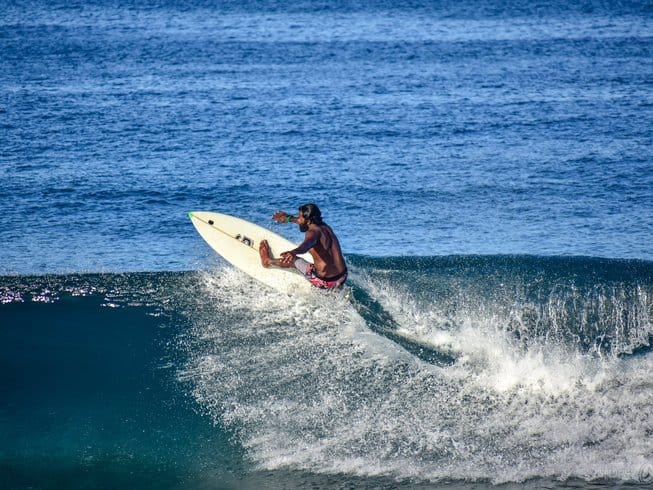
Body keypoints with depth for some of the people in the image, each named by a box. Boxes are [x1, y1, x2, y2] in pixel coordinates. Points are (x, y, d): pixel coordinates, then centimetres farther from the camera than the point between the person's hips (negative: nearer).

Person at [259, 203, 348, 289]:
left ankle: (267, 261, 42)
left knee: (294, 260, 15)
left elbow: (308, 243, -45)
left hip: (326, 282, -7)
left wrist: (294, 252, -65)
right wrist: (289, 218, 46)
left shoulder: (313, 232, -19)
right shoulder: (325, 227, 7)